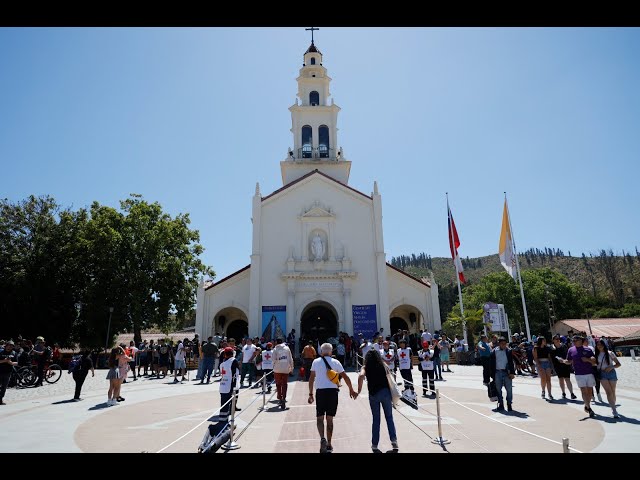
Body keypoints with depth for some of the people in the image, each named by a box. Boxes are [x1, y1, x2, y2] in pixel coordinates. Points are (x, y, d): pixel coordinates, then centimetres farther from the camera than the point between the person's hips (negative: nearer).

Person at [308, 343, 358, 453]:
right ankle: (328, 445, 16)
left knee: (320, 418, 8)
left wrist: (310, 394, 11)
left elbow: (311, 378, 5)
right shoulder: (335, 362, 4)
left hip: (320, 391, -1)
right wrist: (351, 390, 14)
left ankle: (323, 439, -14)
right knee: (330, 419, 11)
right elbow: (345, 377, 5)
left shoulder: (316, 362, 4)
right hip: (333, 391, 1)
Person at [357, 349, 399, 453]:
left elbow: (361, 376, -16)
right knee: (389, 417, 14)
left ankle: (374, 445, 14)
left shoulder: (365, 368, 2)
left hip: (373, 394, 0)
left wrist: (359, 389, -9)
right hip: (385, 391, 0)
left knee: (376, 419, 11)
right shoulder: (383, 365, 9)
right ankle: (394, 439, 3)